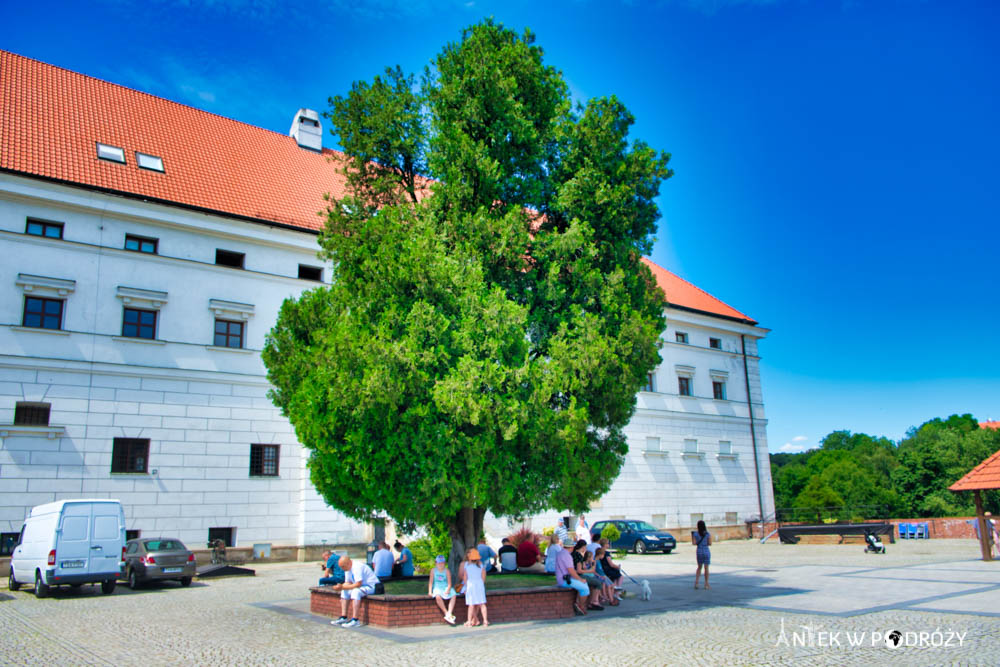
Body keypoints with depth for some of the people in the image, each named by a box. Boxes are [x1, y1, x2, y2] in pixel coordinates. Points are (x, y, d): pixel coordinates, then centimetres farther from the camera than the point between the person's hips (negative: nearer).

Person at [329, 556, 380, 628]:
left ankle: (355, 620, -31)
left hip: (371, 586, -10)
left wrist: (342, 587, -24)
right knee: (344, 592, 2)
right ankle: (343, 618, 1)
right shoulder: (348, 568, 6)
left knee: (355, 591, -32)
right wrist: (340, 586, -10)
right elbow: (348, 583, 11)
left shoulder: (358, 567, -23)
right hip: (361, 586, 10)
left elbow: (358, 584, -28)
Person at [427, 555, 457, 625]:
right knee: (438, 597, -35)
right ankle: (446, 613, -23)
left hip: (446, 588, 1)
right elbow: (431, 582, 3)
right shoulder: (433, 571, 1)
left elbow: (449, 583, -5)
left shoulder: (447, 571, -2)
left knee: (454, 596, -28)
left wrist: (448, 590, -23)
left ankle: (449, 614, -30)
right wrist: (430, 591, -7)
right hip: (437, 588, -1)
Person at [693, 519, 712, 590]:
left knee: (699, 567, 17)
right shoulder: (708, 534, -7)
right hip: (706, 551, -2)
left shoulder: (695, 533, -4)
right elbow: (710, 544, -7)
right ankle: (706, 584, 8)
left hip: (699, 551, 2)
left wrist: (692, 536, 8)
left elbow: (694, 543, -6)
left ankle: (696, 580, 3)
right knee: (706, 568, 5)